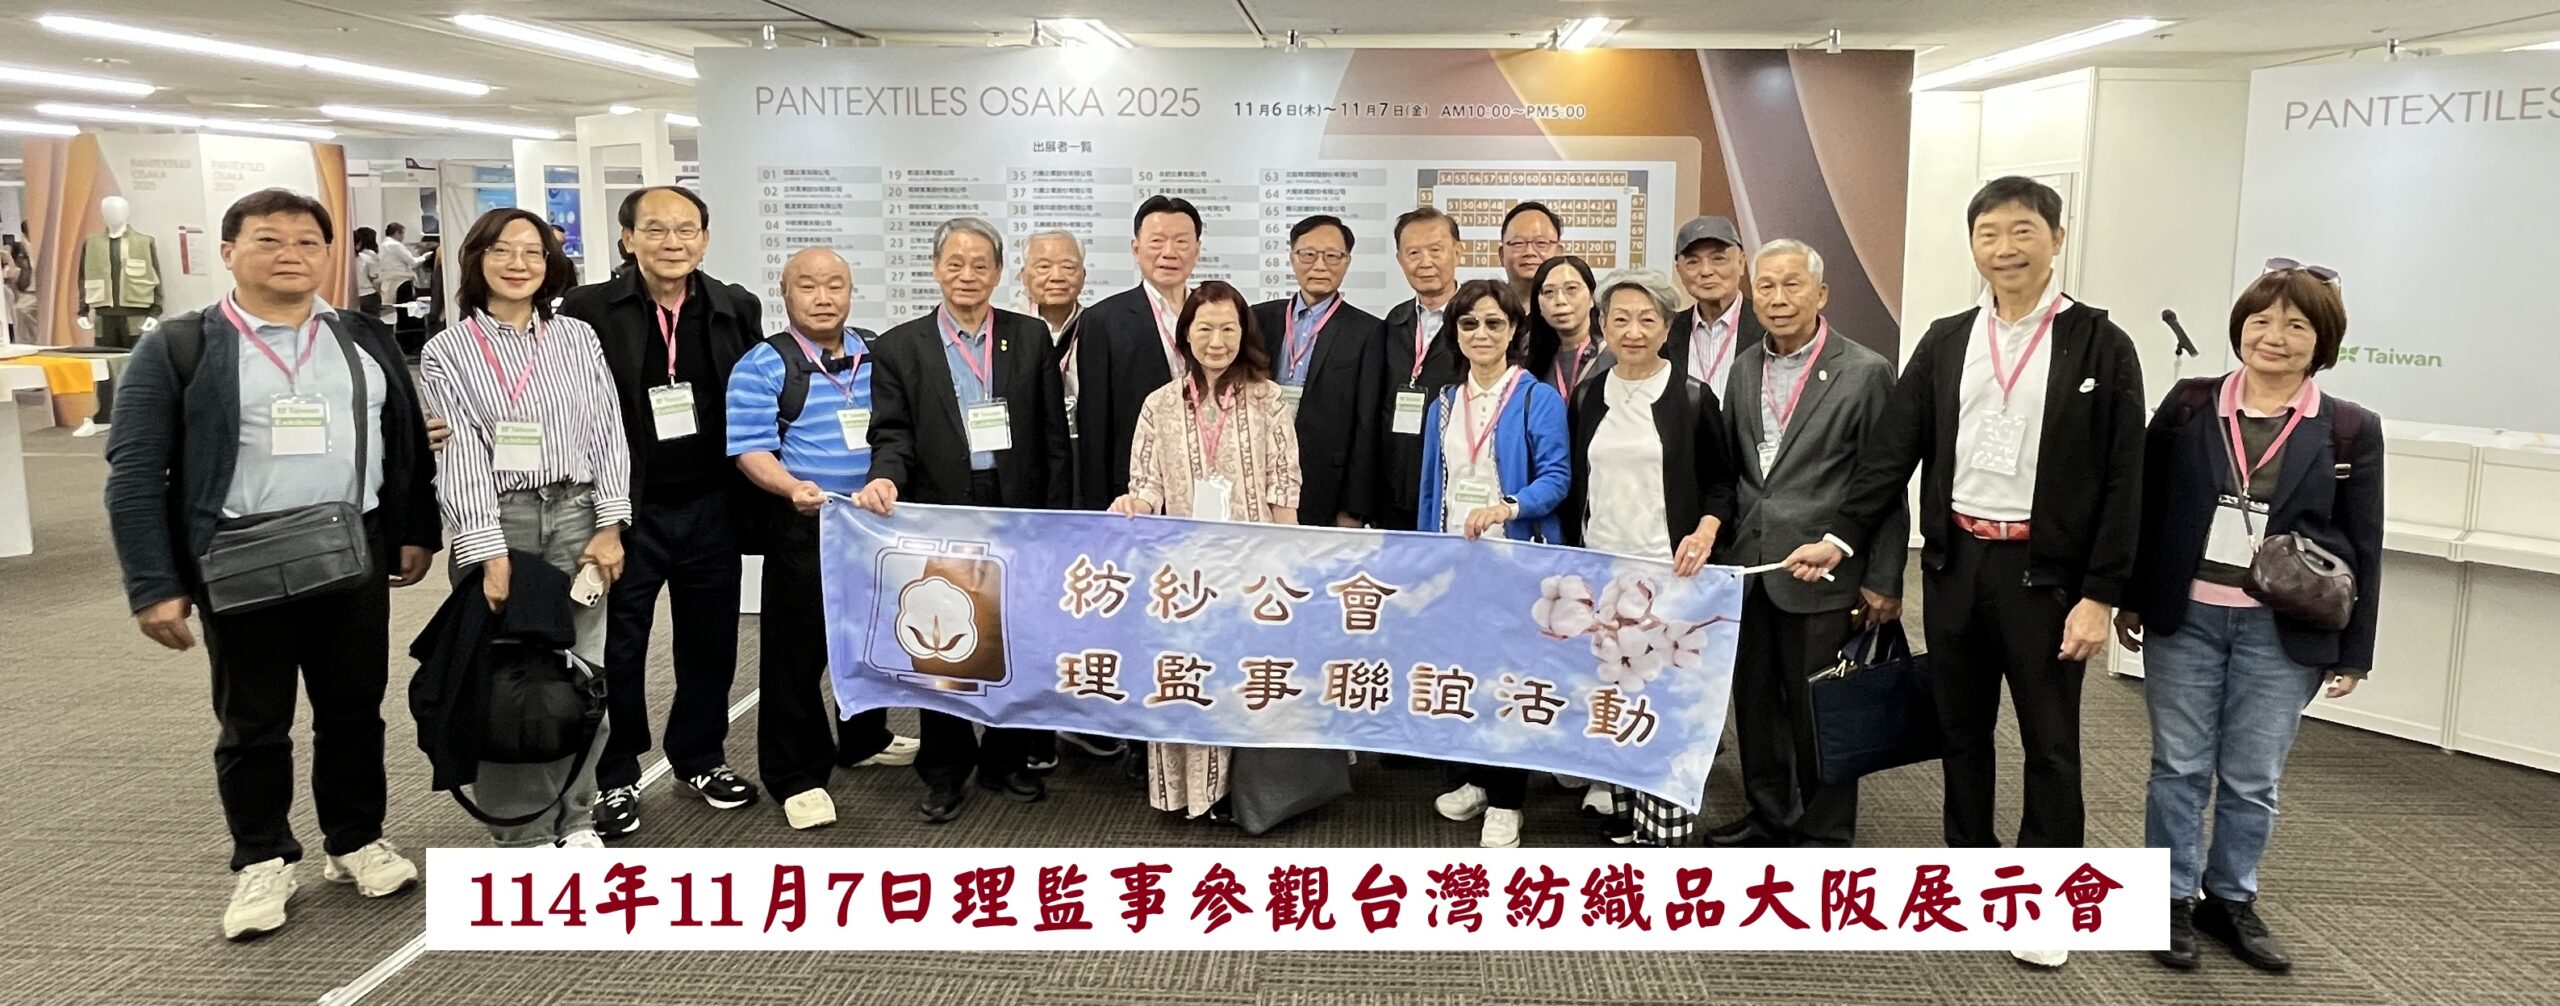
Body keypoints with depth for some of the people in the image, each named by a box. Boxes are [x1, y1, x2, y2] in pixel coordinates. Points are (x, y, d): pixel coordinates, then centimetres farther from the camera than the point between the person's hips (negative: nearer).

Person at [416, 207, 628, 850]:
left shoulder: (578, 338, 9)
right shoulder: (446, 352, 3)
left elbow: (609, 434, 7)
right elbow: (459, 457, -6)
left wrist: (609, 525, -3)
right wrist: (490, 553, -14)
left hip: (576, 516, 2)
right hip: (497, 523, -2)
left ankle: (575, 817, 18)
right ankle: (522, 829, 14)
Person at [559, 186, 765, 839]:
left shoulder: (737, 309, 2)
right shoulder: (588, 311, -7)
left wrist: (754, 494, 3)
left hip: (711, 508, 3)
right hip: (626, 511, -3)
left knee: (710, 641, 14)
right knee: (617, 649, 10)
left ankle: (700, 757, 33)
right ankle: (614, 776, 26)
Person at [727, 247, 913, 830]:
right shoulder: (764, 365, -7)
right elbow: (751, 449, -14)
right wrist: (793, 488, -30)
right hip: (803, 526, -5)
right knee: (797, 649, 1)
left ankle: (865, 739, 39)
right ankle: (797, 775, 12)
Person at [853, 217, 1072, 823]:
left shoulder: (1031, 338, 5)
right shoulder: (899, 347, 4)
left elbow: (1053, 434, 4)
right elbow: (893, 432, -1)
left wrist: (1056, 517, -1)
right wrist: (886, 477, -22)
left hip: (1019, 517, 1)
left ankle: (1006, 761, 24)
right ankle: (946, 771, 19)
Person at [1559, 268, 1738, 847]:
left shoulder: (1694, 398, 0)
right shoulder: (1586, 398, 9)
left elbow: (1720, 481, 4)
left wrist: (1705, 531, -13)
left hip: (1667, 571, -3)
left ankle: (1666, 824, 0)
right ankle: (1622, 806, 14)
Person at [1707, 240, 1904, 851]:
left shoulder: (1866, 372, -8)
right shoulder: (1743, 368, 7)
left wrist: (1882, 582, -8)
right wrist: (1719, 537, 8)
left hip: (1821, 572, -5)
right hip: (1748, 568, 5)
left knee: (1819, 712, 4)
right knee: (1754, 702, 15)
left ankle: (1825, 835, 21)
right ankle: (1768, 816, 32)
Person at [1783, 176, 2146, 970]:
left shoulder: (2100, 346, -5)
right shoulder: (1945, 341, 6)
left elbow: (2121, 482, -6)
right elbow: (1893, 450, 3)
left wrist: (2100, 594, -11)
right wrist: (1841, 535, -8)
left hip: (2046, 570, -3)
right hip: (1955, 561, 4)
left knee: (2049, 741, 6)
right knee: (1961, 728, 15)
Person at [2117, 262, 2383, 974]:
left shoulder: (2351, 431, 0)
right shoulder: (2189, 404, 1)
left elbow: (2363, 547, 2)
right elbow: (2145, 506, 5)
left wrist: (2354, 652, 1)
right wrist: (2130, 599, 5)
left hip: (2282, 633, 0)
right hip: (2184, 618, 0)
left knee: (2253, 778, 9)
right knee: (2180, 768, 8)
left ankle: (2232, 901, 25)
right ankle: (2173, 899, 20)